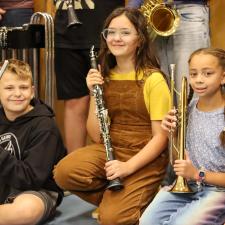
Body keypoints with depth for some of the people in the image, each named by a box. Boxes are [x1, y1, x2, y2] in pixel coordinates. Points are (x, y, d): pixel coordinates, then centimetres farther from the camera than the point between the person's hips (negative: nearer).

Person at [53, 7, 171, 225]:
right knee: (63, 172, -22)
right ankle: (112, 197, 3)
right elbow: (97, 136, 1)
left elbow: (160, 137, -13)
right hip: (109, 150, 5)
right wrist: (94, 93, -10)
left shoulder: (153, 79, -11)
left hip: (145, 158, -5)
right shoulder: (104, 77, 6)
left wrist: (128, 166, -25)